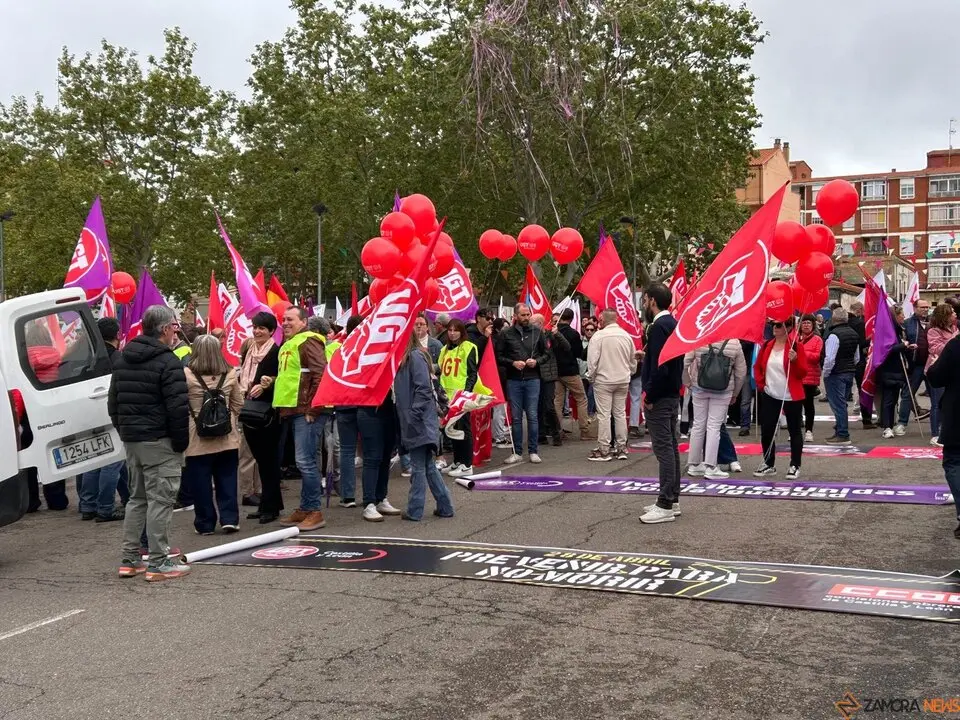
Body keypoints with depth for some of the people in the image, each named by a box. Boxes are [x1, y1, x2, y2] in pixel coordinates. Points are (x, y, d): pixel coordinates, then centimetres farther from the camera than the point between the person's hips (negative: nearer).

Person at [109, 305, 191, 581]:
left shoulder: (123, 359, 13)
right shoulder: (167, 361, -14)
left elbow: (113, 403, 18)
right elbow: (178, 407, -19)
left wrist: (124, 431, 21)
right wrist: (181, 441, -10)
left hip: (131, 437, 8)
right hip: (159, 440, -8)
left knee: (137, 497, 16)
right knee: (160, 499, -3)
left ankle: (129, 559, 19)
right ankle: (158, 562, 0)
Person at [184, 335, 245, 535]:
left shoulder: (187, 375, -10)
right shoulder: (230, 374, -1)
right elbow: (238, 405, 6)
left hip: (197, 439, -2)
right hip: (227, 438, 3)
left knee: (201, 483, 7)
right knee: (227, 480, 11)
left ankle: (205, 523, 13)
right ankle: (229, 519, 9)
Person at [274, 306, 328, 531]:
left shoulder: (308, 342, -9)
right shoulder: (288, 345, 19)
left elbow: (321, 375, -18)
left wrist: (311, 408, -18)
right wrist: (283, 407, 19)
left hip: (306, 411, -9)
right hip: (292, 411, 9)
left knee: (305, 461, -9)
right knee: (304, 461, 13)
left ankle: (314, 511, -2)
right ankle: (305, 509, 20)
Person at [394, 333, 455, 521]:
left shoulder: (415, 356, -12)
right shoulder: (405, 358, 16)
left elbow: (424, 388, -18)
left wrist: (413, 415, -19)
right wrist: (405, 416, 11)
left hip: (419, 420, -9)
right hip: (413, 421, 9)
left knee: (418, 467, -2)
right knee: (427, 465, 12)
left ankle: (414, 510, 5)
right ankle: (445, 506, 18)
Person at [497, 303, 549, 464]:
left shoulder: (537, 332, 5)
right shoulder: (506, 334, 2)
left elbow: (546, 353, 11)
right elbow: (499, 357, 3)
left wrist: (536, 361, -8)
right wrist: (513, 363, -13)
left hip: (532, 379, 0)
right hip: (513, 380, 0)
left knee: (532, 416, 1)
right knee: (516, 417, 5)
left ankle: (533, 451, 10)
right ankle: (517, 452, 13)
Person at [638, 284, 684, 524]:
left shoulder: (658, 327, -17)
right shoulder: (673, 324, 14)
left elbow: (659, 367, -24)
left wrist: (649, 396, -17)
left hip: (659, 398, -10)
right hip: (672, 394, 10)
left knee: (663, 448, -8)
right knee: (670, 446, 14)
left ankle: (665, 505, -6)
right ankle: (671, 498, 22)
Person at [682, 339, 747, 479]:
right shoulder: (734, 343, -8)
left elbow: (685, 362, -7)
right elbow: (741, 371, -2)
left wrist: (687, 382, 7)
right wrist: (735, 393, 10)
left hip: (699, 389, 2)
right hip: (723, 391, -2)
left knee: (698, 425, 11)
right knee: (714, 427, 2)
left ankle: (694, 465, 19)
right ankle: (710, 468, 2)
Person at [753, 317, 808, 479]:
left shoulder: (795, 346, -7)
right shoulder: (767, 346, 7)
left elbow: (803, 373, -10)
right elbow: (757, 367, 20)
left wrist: (795, 360, -26)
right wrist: (760, 383, 7)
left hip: (791, 397, -5)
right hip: (769, 396, 5)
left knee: (794, 430, 5)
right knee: (767, 430, 6)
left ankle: (795, 466, 12)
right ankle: (769, 464, 19)